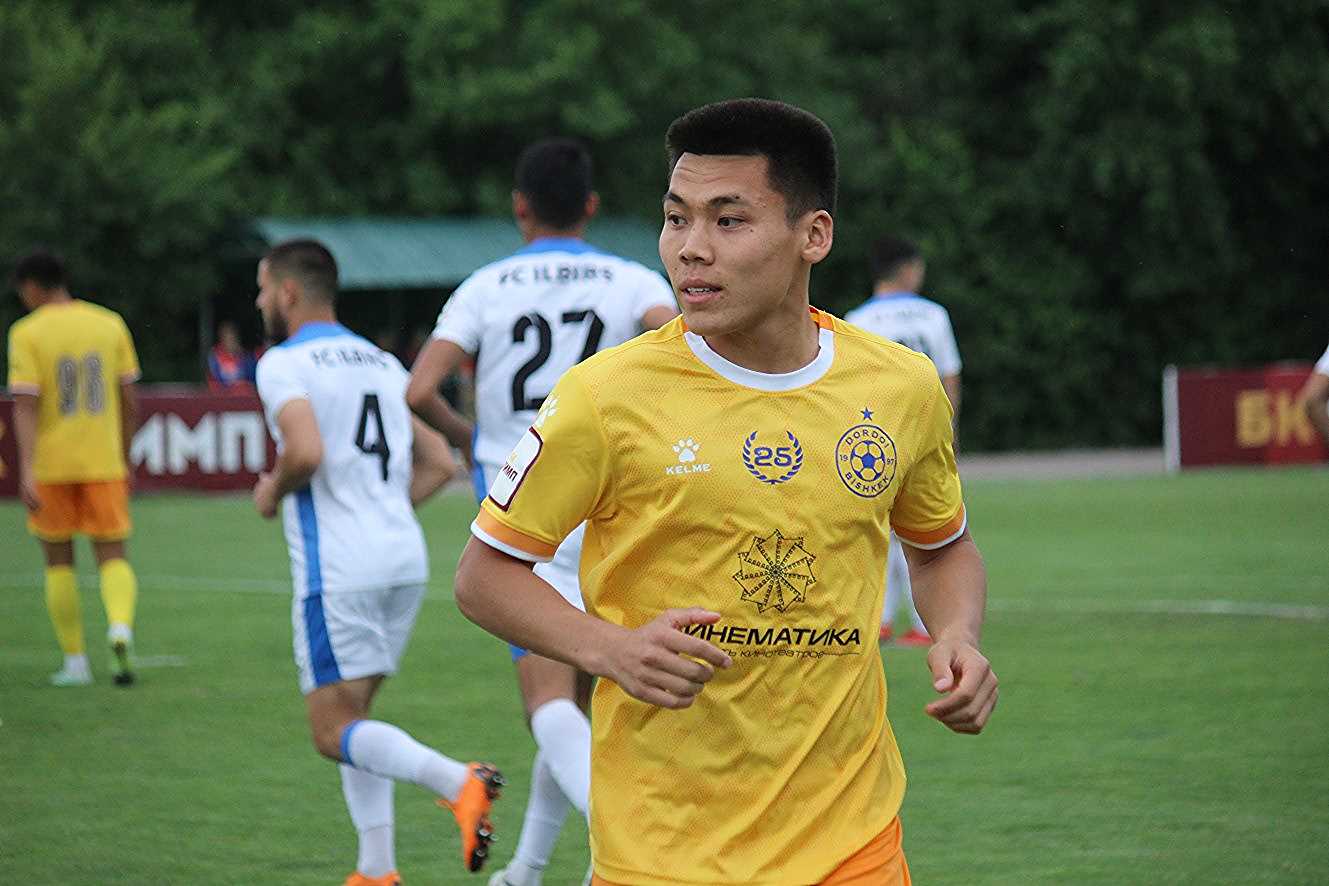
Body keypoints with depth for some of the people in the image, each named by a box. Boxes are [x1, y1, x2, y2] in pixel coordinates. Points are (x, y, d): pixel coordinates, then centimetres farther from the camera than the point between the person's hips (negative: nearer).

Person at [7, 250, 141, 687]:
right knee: (112, 556, 6)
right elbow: (130, 401, 7)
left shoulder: (27, 333, -7)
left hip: (51, 465, -2)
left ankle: (75, 661, 11)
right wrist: (124, 458, 18)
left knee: (58, 560, 11)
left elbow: (26, 405, -15)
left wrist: (27, 470, -19)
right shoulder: (110, 324, 5)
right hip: (104, 462, 2)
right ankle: (121, 627, -23)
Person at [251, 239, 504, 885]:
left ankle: (455, 781, -28)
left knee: (334, 732, -4)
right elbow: (439, 464, 18)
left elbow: (306, 452, -22)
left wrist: (272, 492, -3)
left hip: (337, 566, -7)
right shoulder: (383, 364, 17)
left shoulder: (283, 364, -6)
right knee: (351, 716, 18)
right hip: (405, 556, 8)